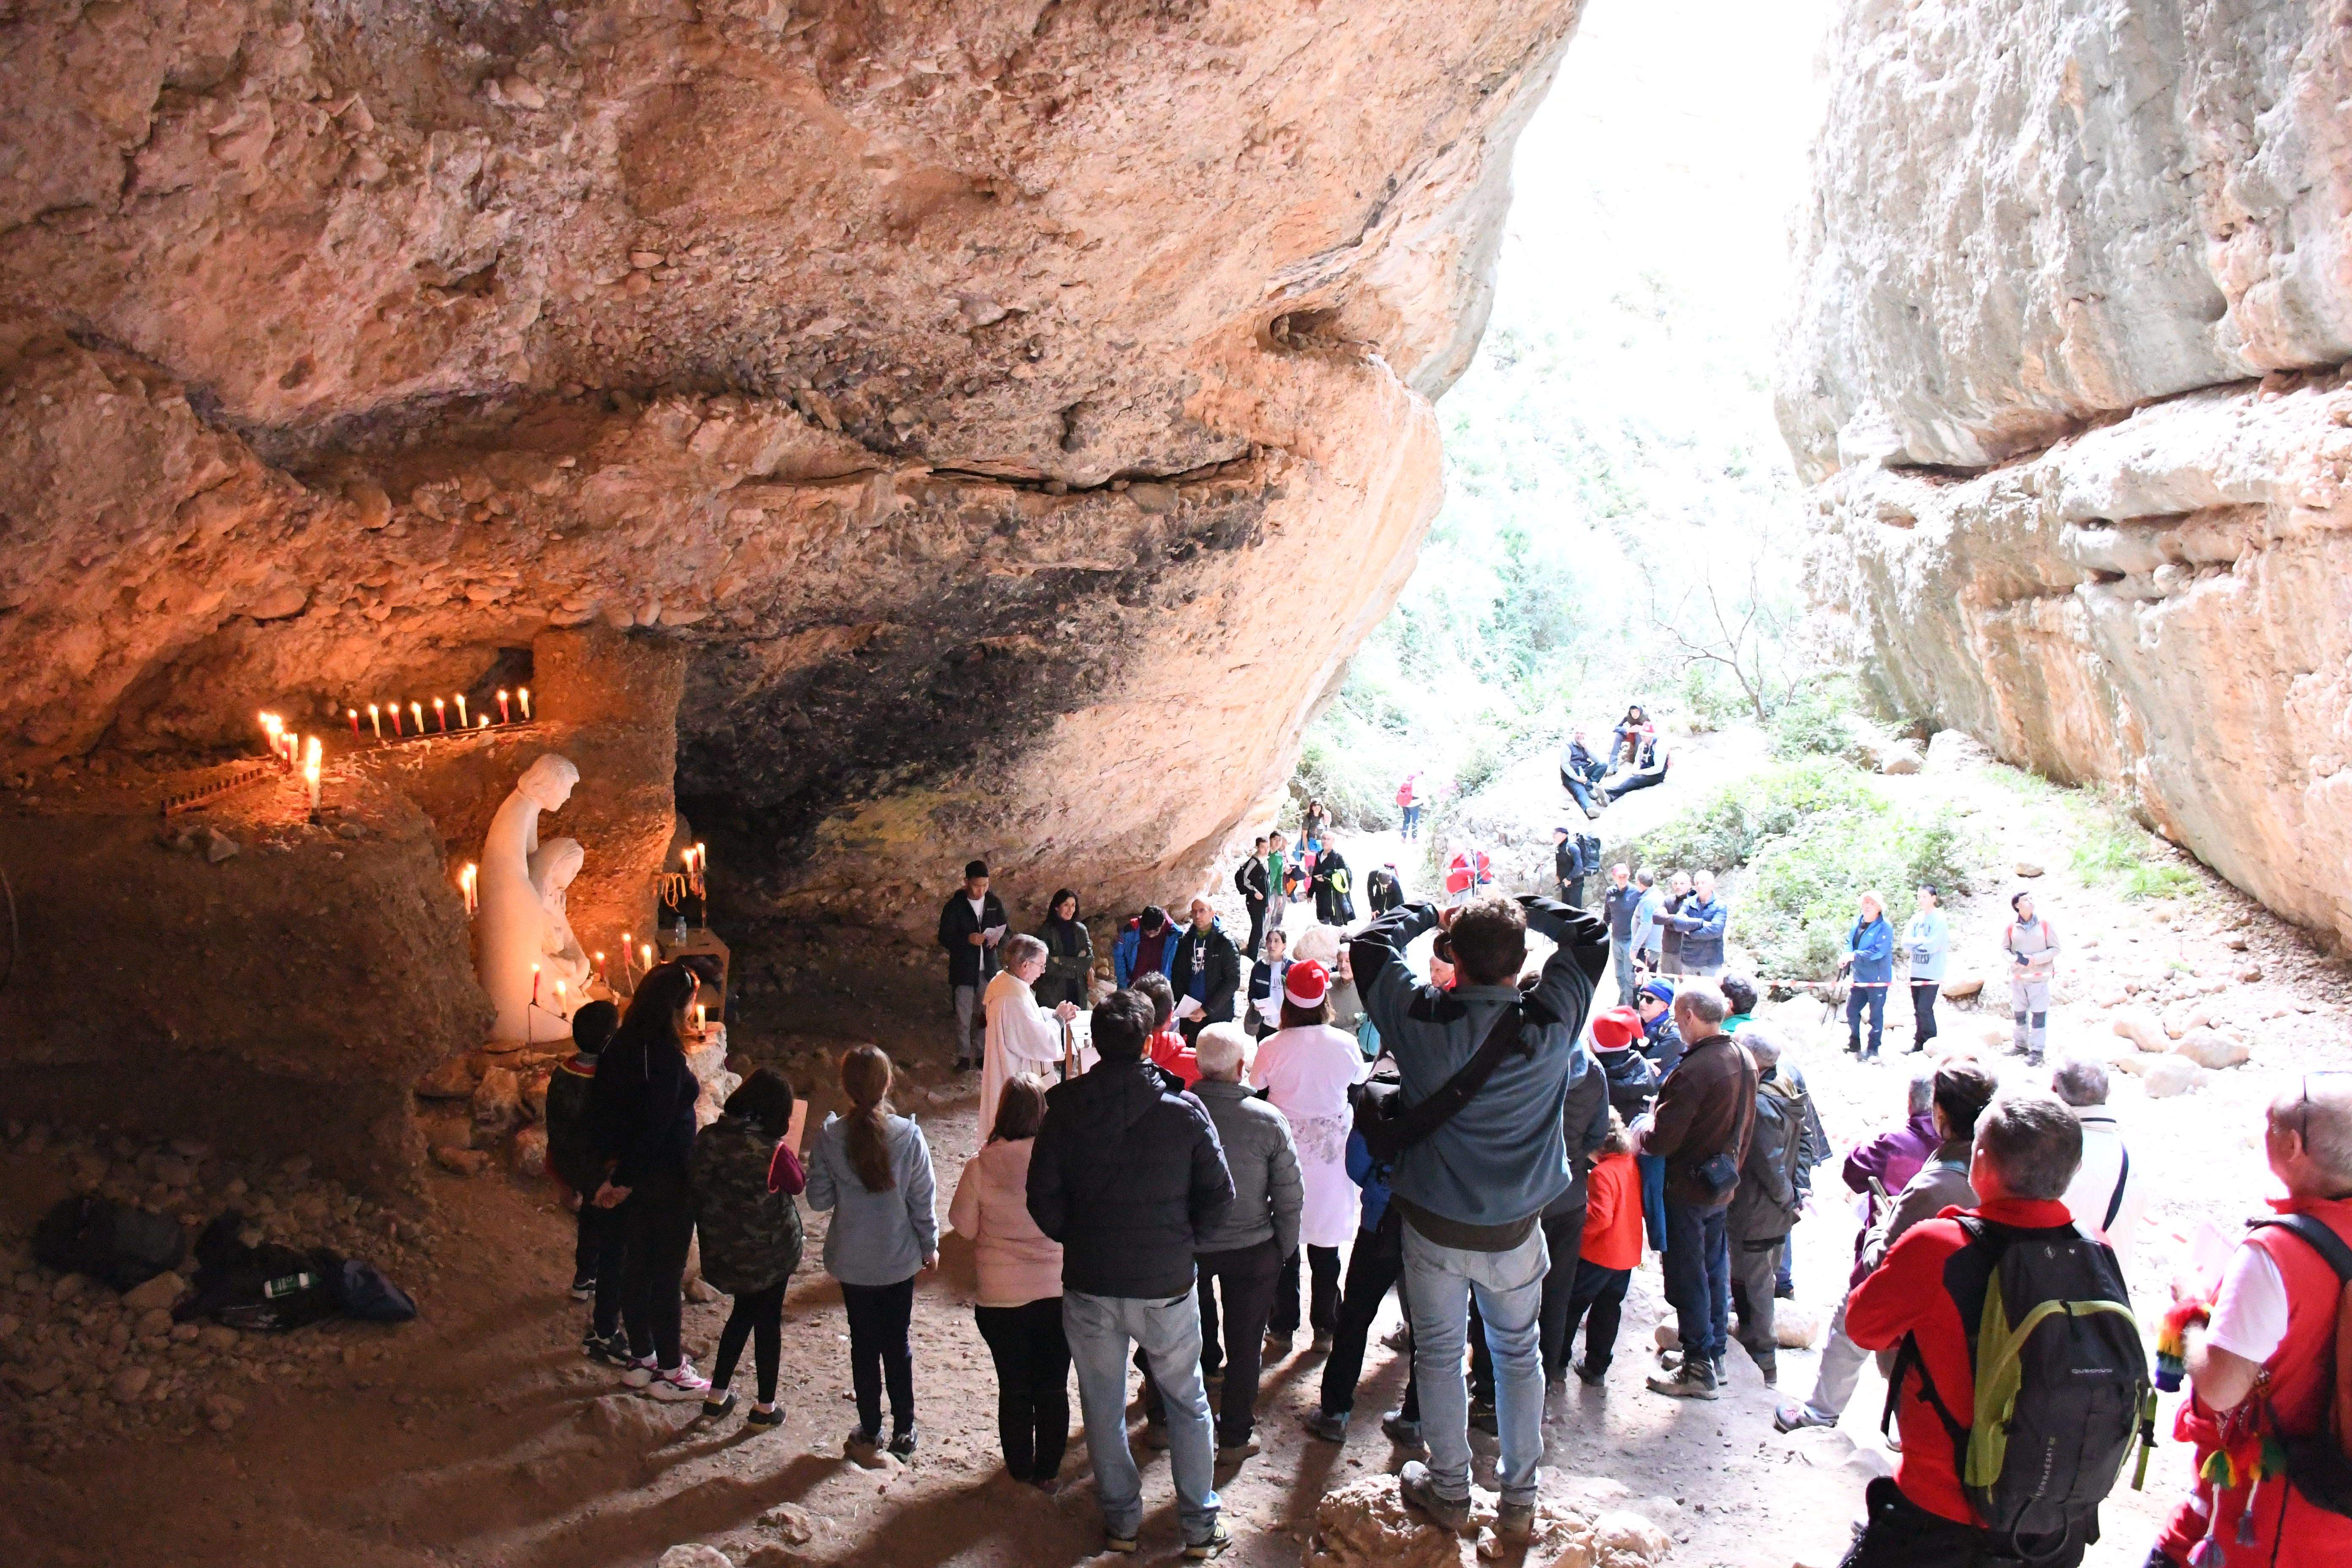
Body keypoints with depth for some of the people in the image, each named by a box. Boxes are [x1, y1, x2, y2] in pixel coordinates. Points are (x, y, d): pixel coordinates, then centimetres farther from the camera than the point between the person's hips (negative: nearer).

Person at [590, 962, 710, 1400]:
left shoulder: (620, 1047, 1)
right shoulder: (666, 1057, -24)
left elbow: (603, 1108, 6)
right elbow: (656, 1126, -22)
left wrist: (617, 1170, 7)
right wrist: (625, 1180, -10)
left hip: (634, 1177, 8)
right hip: (666, 1179, -8)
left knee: (637, 1266, 18)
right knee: (668, 1274, 5)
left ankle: (640, 1361, 32)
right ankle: (669, 1372, 18)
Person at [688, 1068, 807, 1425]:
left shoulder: (706, 1138, -12)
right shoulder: (774, 1152, -26)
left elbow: (695, 1184, 2)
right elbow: (798, 1185, -7)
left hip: (723, 1249, 5)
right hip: (770, 1252, -4)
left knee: (743, 1313, 26)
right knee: (769, 1321, 14)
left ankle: (716, 1396, 32)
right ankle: (765, 1408, 26)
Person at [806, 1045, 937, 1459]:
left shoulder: (830, 1138, -16)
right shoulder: (908, 1135, -17)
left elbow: (819, 1199, -7)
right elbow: (923, 1199, -8)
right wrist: (929, 1246, 6)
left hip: (851, 1262, 0)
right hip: (899, 1259, 0)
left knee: (864, 1344, 16)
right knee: (897, 1344, 16)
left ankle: (870, 1431, 27)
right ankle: (904, 1430, 25)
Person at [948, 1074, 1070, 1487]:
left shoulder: (981, 1166, -14)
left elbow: (964, 1226, -4)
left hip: (1002, 1296, 0)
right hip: (1058, 1291, 0)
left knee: (1014, 1388, 15)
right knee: (1053, 1387, 15)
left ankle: (1020, 1468, 27)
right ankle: (1048, 1470, 24)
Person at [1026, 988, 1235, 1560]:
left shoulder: (1065, 1110, -10)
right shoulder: (1184, 1109, -12)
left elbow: (1043, 1200, -8)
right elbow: (1219, 1195, -7)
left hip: (1090, 1283, 1)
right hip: (1167, 1283, 0)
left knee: (1104, 1409, 18)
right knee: (1187, 1404, 17)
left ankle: (1121, 1521, 29)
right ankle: (1200, 1527, 24)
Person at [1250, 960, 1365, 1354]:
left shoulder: (1271, 1048, -13)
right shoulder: (1346, 1045, -7)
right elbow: (1356, 1093, 4)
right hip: (1332, 1152, 2)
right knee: (1326, 1243, 13)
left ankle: (1282, 1330, 16)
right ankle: (1325, 1328, 21)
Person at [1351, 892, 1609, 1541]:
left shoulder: (1423, 1019, -22)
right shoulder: (1550, 1022, -19)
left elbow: (1372, 943, -7)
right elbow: (1590, 934, -3)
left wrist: (1431, 913, 6)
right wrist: (1524, 910, 3)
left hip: (1435, 1226, -1)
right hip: (1515, 1230, 1)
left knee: (1439, 1354, 17)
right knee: (1519, 1354, 20)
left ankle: (1449, 1492, 31)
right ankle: (1519, 1500, 30)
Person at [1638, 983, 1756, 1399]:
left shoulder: (1695, 1070, -28)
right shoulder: (1743, 1060, 0)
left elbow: (1662, 1141, -26)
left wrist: (1643, 1130, -5)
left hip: (1689, 1188, -8)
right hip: (1725, 1184, 8)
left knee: (1688, 1277, 3)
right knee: (1716, 1270, 19)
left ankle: (1698, 1370, 11)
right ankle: (1714, 1353, 32)